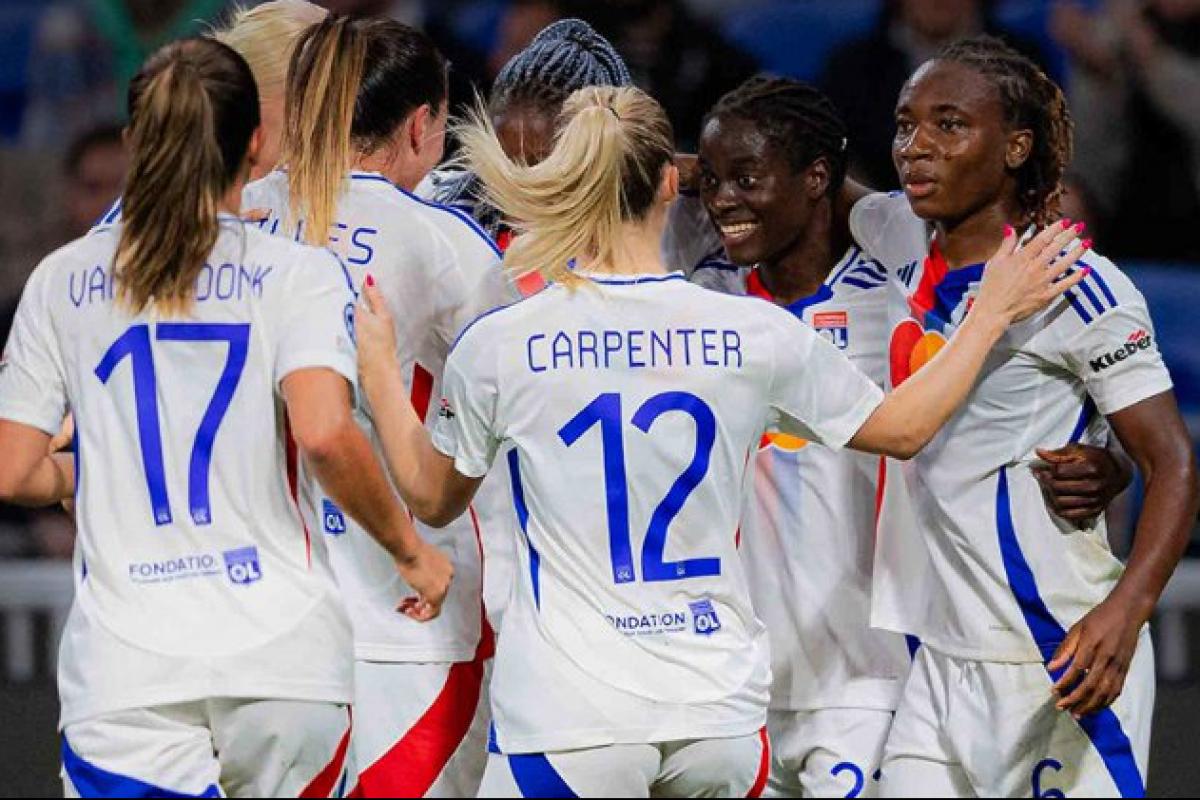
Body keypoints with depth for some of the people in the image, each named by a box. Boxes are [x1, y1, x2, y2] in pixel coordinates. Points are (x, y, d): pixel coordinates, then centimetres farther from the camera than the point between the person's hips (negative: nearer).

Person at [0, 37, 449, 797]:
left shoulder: (64, 280, 7)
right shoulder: (299, 274, 0)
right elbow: (324, 434, -16)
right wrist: (410, 549, -1)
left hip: (126, 670, 0)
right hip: (282, 655, 0)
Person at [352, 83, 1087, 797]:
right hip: (719, 710, 3)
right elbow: (902, 429, 15)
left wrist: (380, 373, 29)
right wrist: (993, 314, 27)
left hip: (566, 718, -3)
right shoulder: (756, 333, -1)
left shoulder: (497, 346, -4)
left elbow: (432, 499, 14)